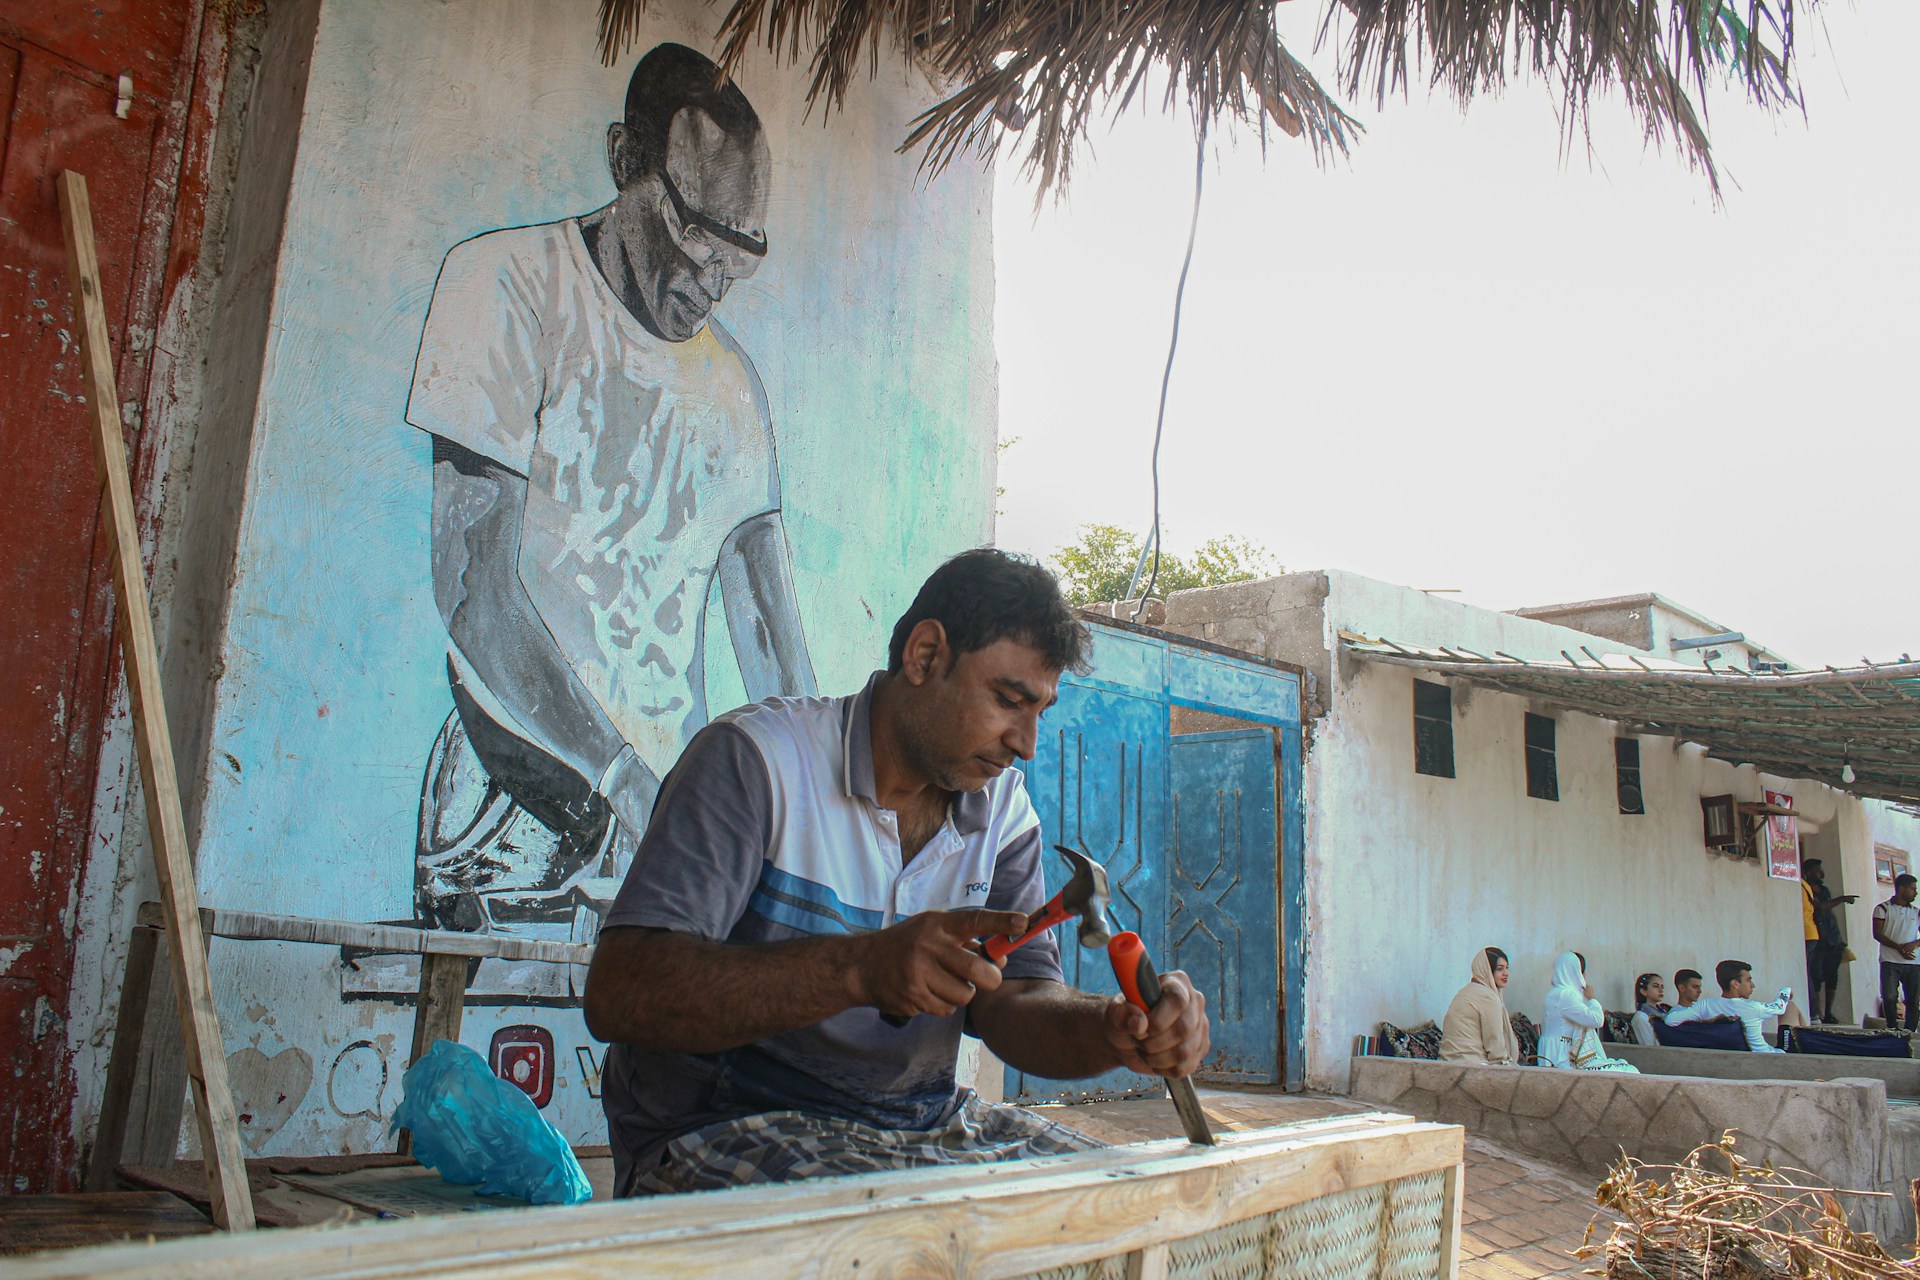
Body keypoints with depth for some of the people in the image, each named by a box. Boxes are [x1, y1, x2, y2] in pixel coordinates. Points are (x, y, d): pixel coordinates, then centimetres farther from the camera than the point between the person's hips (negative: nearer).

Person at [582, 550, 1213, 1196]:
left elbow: (1014, 1004, -2)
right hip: (726, 1133, -6)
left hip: (926, 1122, 7)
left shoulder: (1002, 808, 7)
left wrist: (1119, 1031, -25)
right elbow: (617, 995, -22)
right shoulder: (755, 759, -13)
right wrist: (859, 968, -34)